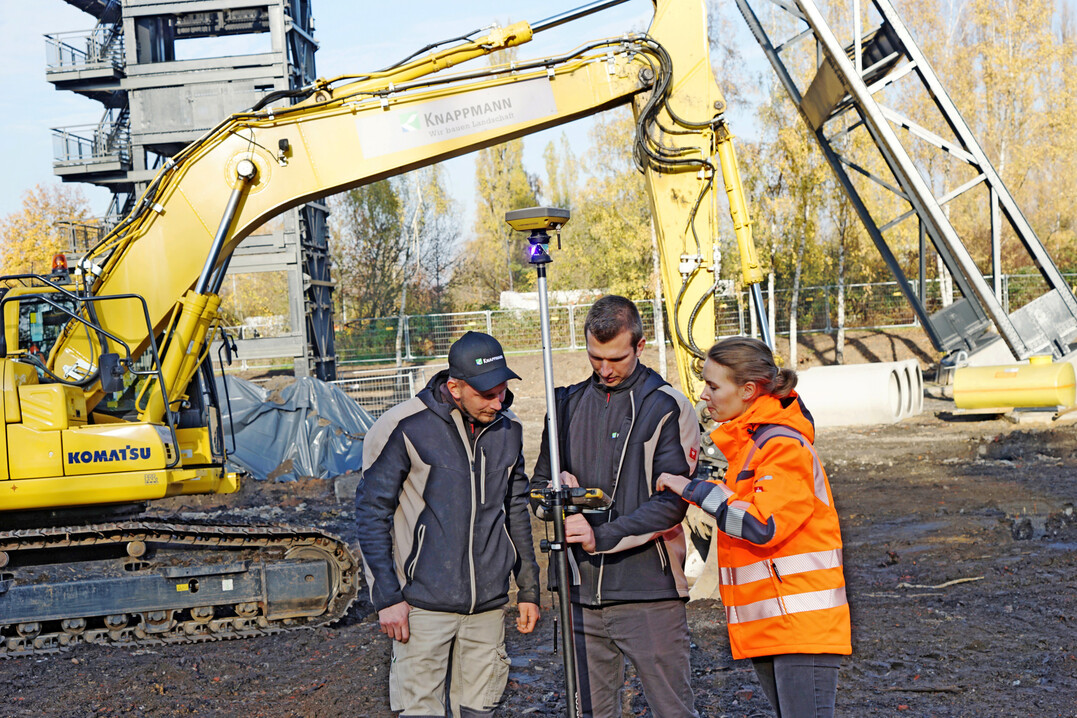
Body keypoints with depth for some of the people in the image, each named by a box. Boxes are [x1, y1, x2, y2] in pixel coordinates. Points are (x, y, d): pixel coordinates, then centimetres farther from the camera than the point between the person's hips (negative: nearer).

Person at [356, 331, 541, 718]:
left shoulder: (508, 429, 6)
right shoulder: (404, 428, -11)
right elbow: (372, 513, -6)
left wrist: (528, 588, 18)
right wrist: (387, 597, -9)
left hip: (489, 604, 5)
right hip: (424, 603, -5)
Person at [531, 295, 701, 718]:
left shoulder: (668, 408, -4)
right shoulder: (568, 404, 12)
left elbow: (672, 503, -11)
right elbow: (539, 485, 18)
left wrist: (602, 536, -19)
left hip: (649, 591, -5)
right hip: (582, 594, 5)